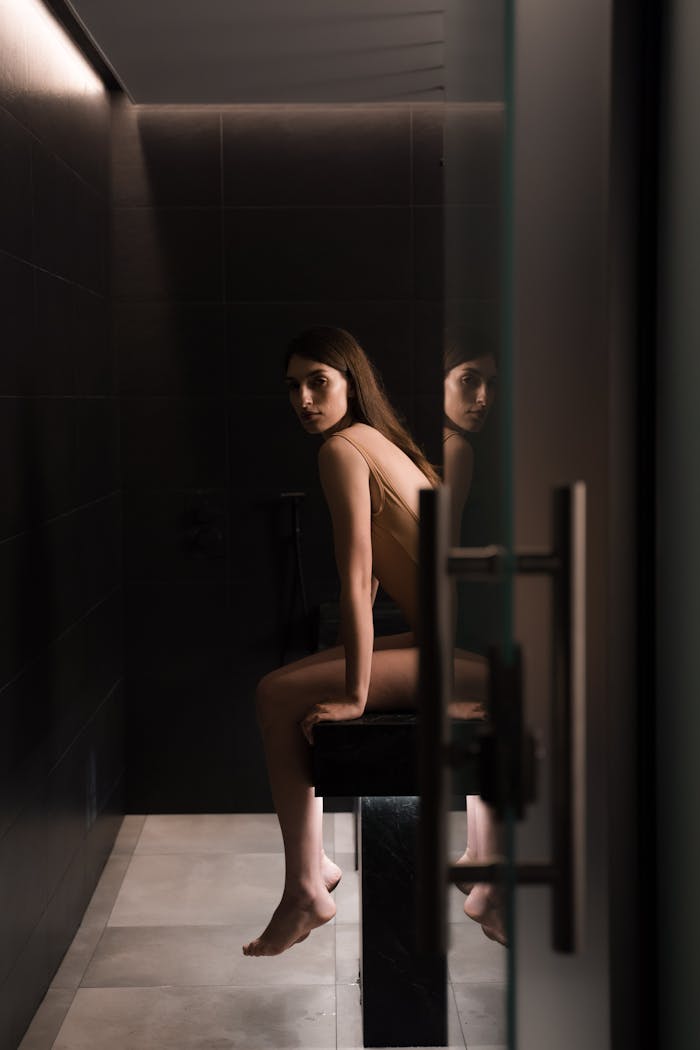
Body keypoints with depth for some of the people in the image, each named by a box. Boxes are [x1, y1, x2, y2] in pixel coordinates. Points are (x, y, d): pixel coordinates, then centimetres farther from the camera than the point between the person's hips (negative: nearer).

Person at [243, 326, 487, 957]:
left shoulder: (342, 449, -12)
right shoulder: (377, 440, 17)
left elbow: (356, 582, -17)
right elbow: (373, 575, 19)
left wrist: (355, 696, -16)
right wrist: (354, 665, 19)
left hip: (468, 652, -10)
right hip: (463, 639, 10)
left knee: (277, 696, -9)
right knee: (291, 690, 16)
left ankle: (306, 889, -4)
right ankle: (313, 862, 20)